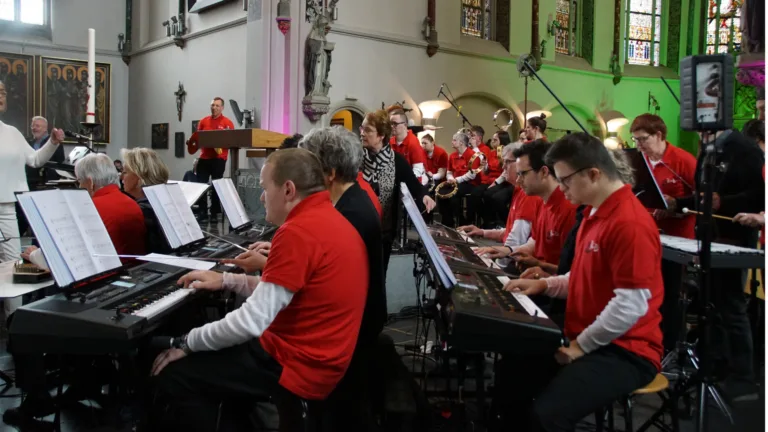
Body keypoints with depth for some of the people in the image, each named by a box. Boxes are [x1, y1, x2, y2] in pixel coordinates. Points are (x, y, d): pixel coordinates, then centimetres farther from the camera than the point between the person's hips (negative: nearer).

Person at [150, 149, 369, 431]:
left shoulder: (297, 232, -23)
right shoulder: (331, 220, 10)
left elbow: (252, 322, -23)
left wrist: (186, 343, -9)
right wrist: (227, 281, 14)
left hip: (297, 367, -10)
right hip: (317, 359, 10)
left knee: (173, 373, -5)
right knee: (207, 356, 23)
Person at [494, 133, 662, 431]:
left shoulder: (630, 223, -22)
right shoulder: (595, 212, 11)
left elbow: (631, 305, -25)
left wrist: (580, 346, -16)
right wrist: (546, 285, 6)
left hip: (624, 351, -10)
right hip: (586, 341, 10)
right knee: (508, 377, 8)